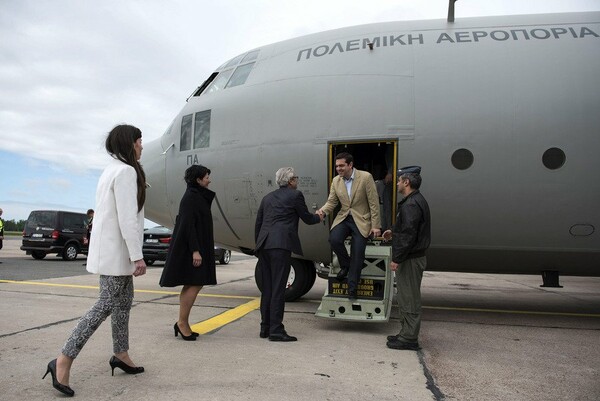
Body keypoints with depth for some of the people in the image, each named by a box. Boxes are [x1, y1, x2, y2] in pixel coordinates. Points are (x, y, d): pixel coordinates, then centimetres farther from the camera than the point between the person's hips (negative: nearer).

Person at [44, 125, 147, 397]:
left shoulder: (112, 170, 16)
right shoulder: (126, 171, -16)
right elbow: (127, 218, -22)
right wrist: (137, 256, -21)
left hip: (111, 249, 10)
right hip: (116, 251, -10)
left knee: (124, 301, 16)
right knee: (107, 304, -6)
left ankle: (120, 355, 26)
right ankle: (64, 360, -2)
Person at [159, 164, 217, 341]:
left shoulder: (198, 197, 15)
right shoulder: (190, 197, -14)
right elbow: (188, 225, -21)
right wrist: (195, 250, -24)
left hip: (196, 246, 10)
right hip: (190, 248, -10)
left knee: (192, 285, 12)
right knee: (194, 284, -7)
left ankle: (182, 324, 18)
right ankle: (182, 322, 3)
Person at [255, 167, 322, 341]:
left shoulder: (268, 197, 22)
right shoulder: (295, 195, 4)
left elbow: (258, 223, 21)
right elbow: (306, 218, 11)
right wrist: (318, 217, 31)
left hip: (264, 244, 7)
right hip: (280, 244, -7)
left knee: (267, 288, 12)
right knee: (278, 288, -6)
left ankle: (265, 327, 17)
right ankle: (276, 330, -6)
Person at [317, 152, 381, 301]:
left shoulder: (366, 177, -12)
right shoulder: (336, 181, 3)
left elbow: (374, 203, -10)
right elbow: (331, 201, 5)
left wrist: (375, 225, -11)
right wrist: (322, 211, -18)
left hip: (361, 220, -3)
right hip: (344, 218, 3)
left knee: (357, 253, -5)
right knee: (334, 239, -24)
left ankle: (352, 288, 11)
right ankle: (345, 265, 6)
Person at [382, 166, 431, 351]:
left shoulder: (411, 205, -20)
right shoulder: (417, 201, 15)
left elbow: (409, 235, -25)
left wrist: (397, 259, -22)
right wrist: (394, 233, 15)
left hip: (410, 259, -11)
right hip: (412, 257, 11)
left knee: (409, 299, -2)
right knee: (406, 298, 17)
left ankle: (409, 338, 8)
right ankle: (406, 334, 28)